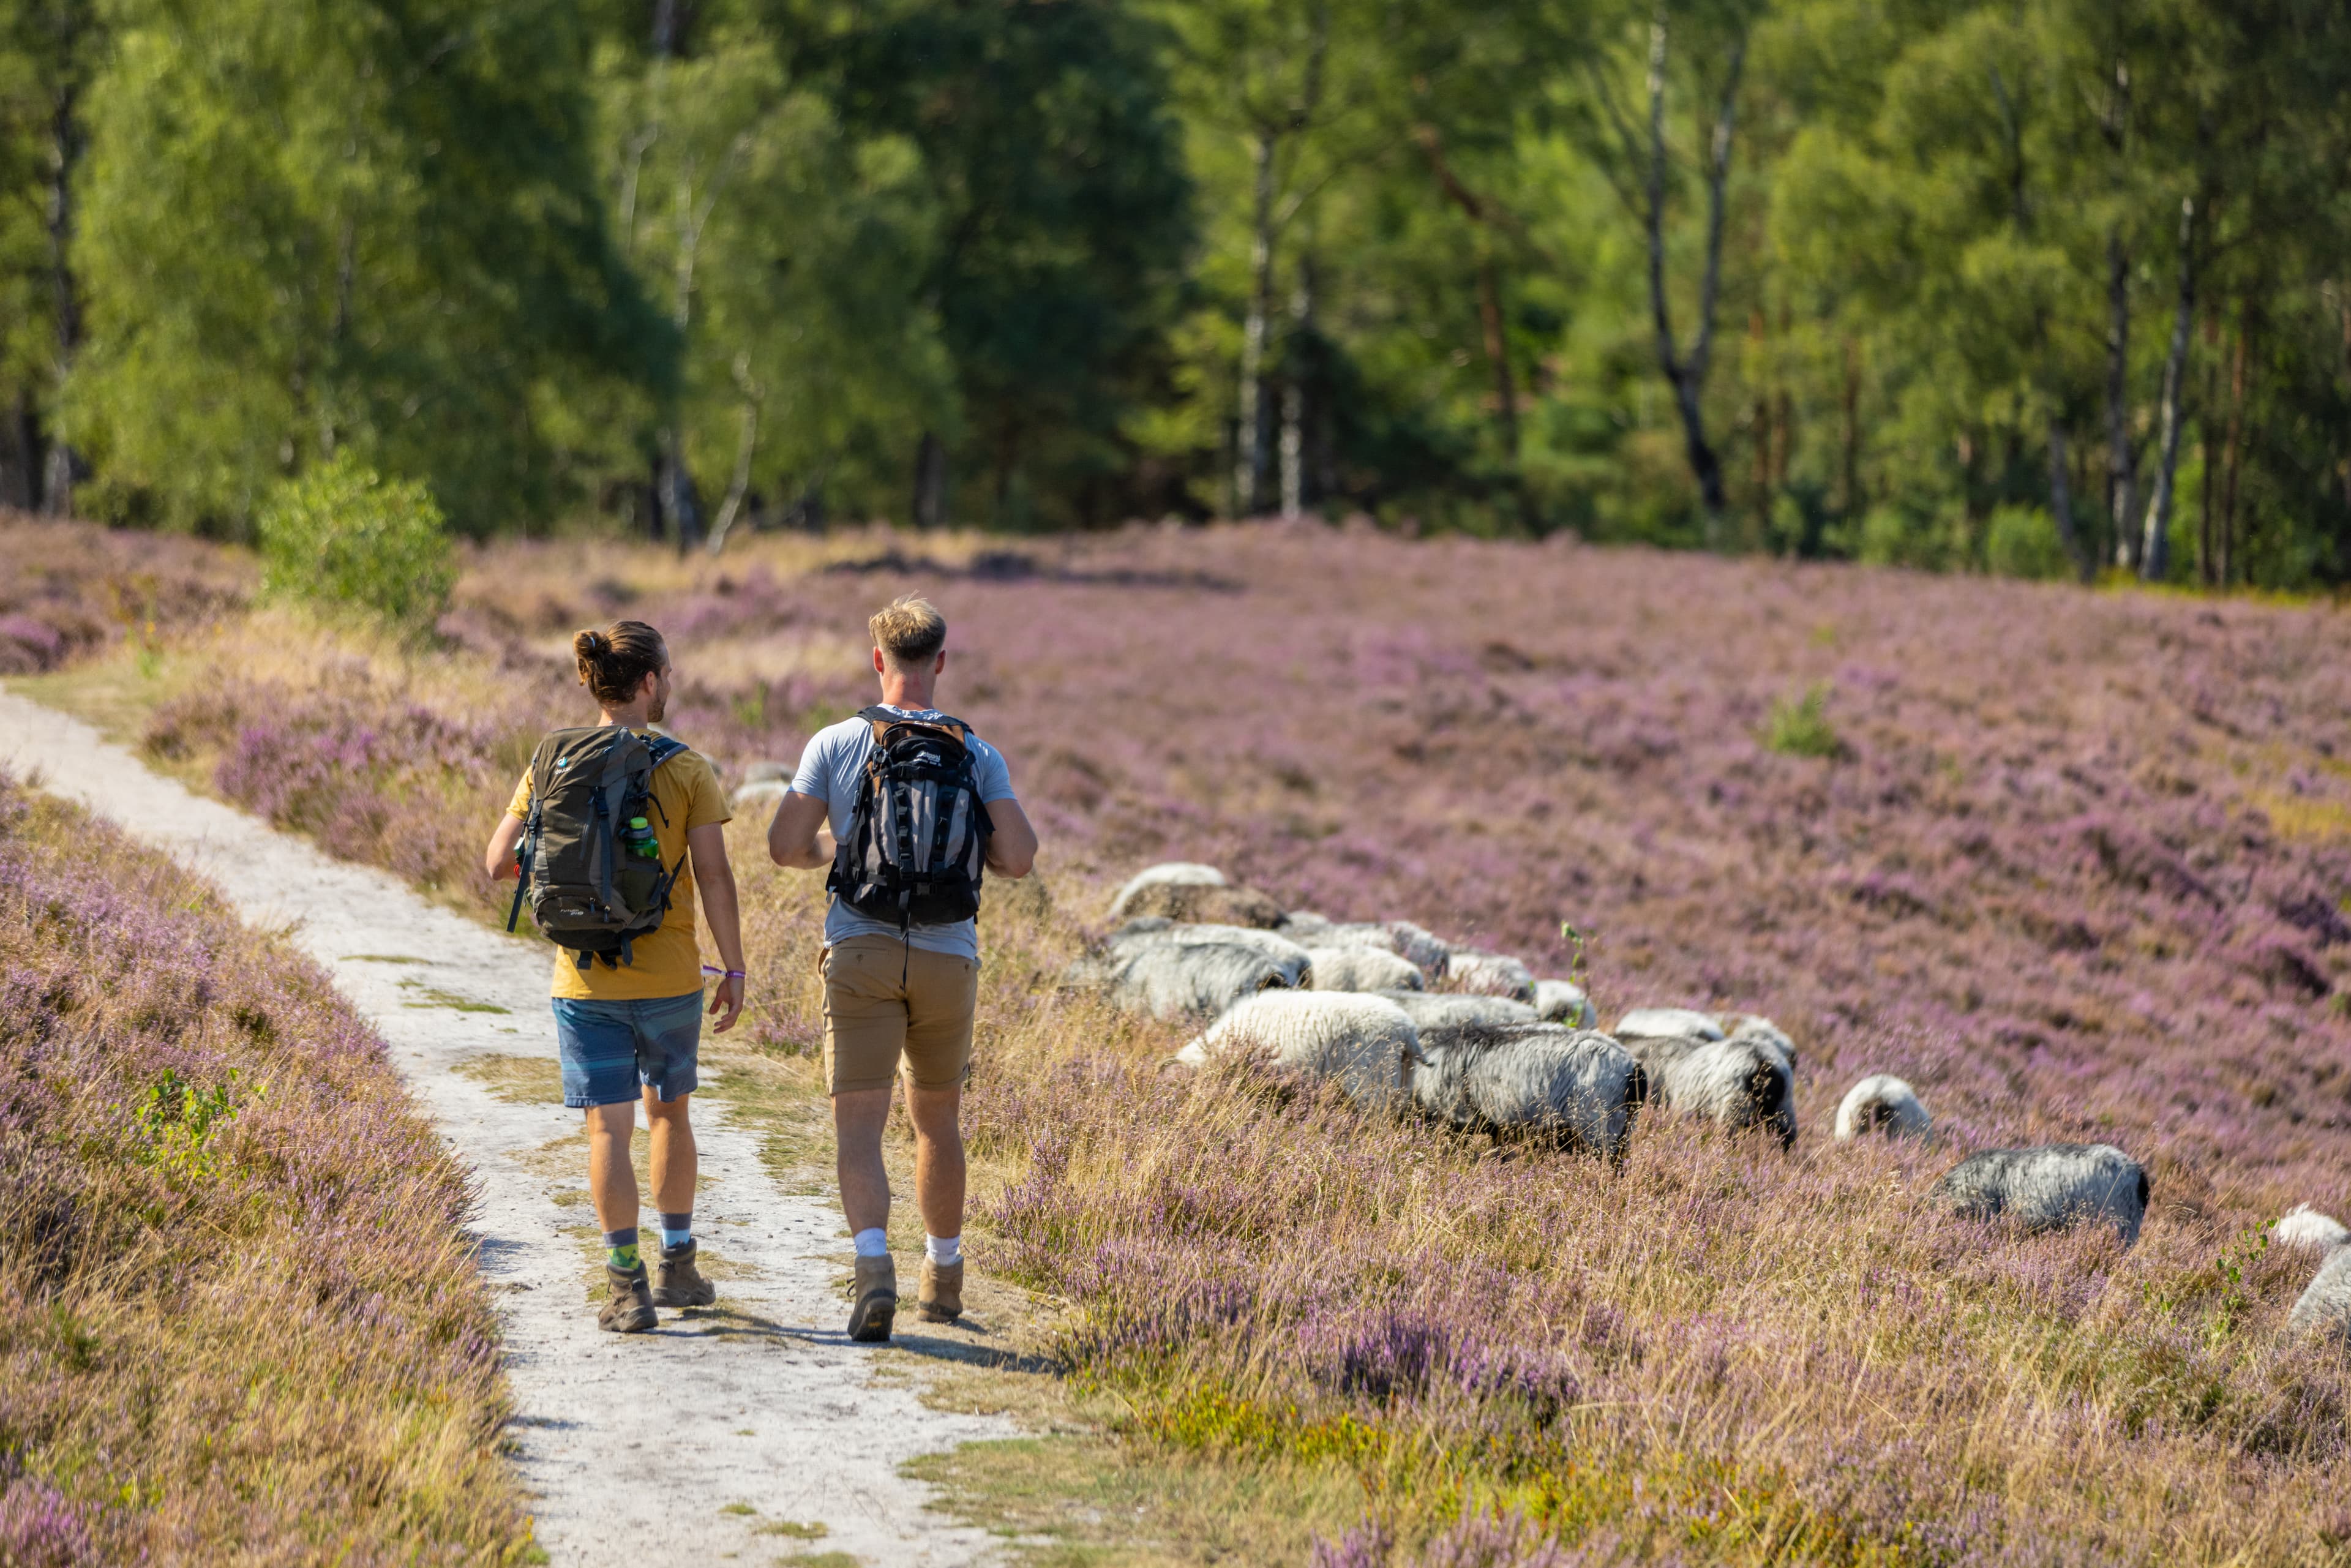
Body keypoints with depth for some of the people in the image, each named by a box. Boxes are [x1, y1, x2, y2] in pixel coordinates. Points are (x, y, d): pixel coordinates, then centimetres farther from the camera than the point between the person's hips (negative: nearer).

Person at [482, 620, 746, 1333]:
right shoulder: (688, 771, -7)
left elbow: (499, 861, -2)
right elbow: (714, 876, -9)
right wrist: (734, 968, 0)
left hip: (586, 982, 0)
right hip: (670, 978, 0)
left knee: (609, 1128, 1)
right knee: (670, 1112, 20)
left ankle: (629, 1288, -5)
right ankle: (678, 1266, 28)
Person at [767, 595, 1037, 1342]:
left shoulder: (835, 745, -2)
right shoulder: (979, 756, 1)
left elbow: (785, 846, -3)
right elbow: (1019, 857, -7)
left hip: (861, 954, -2)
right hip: (948, 958, 2)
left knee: (858, 1129, -7)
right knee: (937, 1120, 21)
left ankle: (874, 1267, -30)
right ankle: (943, 1275, 32)